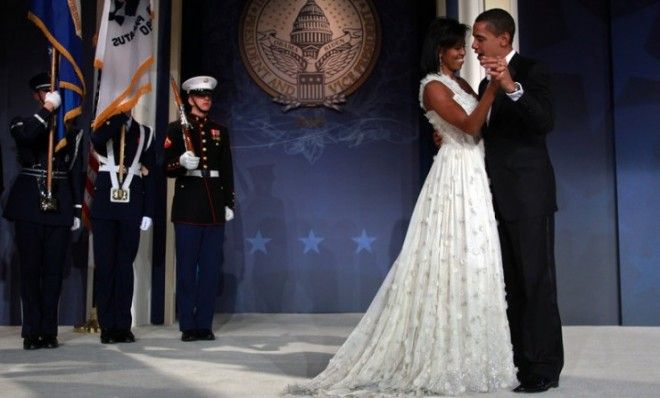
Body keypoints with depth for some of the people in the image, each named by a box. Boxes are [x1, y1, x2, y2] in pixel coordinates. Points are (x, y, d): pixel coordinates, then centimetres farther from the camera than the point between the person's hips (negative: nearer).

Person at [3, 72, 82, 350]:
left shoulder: (71, 129, 11)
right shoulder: (23, 123, 7)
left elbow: (76, 170, 9)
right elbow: (25, 136, -19)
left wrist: (77, 209, 4)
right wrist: (48, 109, -14)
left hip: (60, 205, 1)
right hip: (30, 204, -1)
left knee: (54, 270, 2)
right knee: (30, 269, 1)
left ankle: (49, 331, 8)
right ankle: (32, 331, 7)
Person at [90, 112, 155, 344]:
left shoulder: (145, 133, 11)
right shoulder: (104, 127, 9)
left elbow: (149, 175, 8)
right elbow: (97, 140, -18)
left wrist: (148, 212, 1)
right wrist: (119, 116, -15)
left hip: (131, 211, 1)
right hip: (104, 210, 0)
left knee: (125, 266, 3)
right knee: (104, 266, 1)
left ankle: (123, 326, 9)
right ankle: (107, 327, 8)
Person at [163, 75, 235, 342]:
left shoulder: (220, 131, 15)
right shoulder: (176, 129, 3)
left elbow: (227, 170, 14)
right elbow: (167, 168, -2)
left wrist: (229, 203, 8)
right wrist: (182, 163, -23)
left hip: (214, 205, 4)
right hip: (188, 205, -3)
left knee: (211, 267, 4)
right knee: (187, 267, -1)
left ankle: (205, 324, 10)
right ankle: (188, 326, 5)